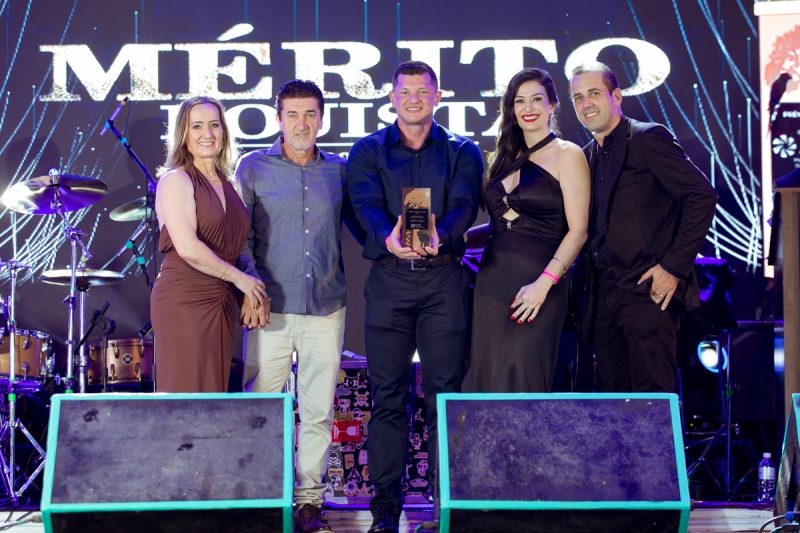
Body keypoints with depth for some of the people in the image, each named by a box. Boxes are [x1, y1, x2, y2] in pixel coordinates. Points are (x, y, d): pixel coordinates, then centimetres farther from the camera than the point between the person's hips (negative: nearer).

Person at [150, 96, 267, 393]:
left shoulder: (226, 184, 15)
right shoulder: (176, 180, -7)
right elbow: (188, 247, -17)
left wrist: (253, 291, 7)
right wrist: (239, 278, -10)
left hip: (221, 303, 7)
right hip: (184, 301, -7)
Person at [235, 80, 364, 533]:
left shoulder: (339, 170, 9)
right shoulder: (254, 168, 4)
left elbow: (360, 225, 15)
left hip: (327, 308, 2)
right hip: (272, 307, -2)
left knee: (319, 410, 6)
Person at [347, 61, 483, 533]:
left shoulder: (462, 152, 10)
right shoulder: (368, 151, 10)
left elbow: (464, 204, -8)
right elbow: (366, 203, -9)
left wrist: (439, 236, -31)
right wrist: (389, 237, -32)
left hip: (444, 279, 0)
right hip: (388, 280, 0)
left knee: (445, 393, 1)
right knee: (388, 396, 2)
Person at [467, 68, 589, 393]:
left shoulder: (567, 155, -1)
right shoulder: (506, 157, 18)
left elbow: (578, 230, -8)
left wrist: (544, 283, -18)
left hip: (537, 283, -6)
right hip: (492, 279, 6)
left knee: (522, 379, -7)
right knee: (487, 376, 4)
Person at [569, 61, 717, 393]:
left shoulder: (648, 138, -5)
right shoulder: (586, 156, 18)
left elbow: (703, 196, -12)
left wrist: (674, 266, -15)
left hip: (648, 290, -7)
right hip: (604, 296, 7)